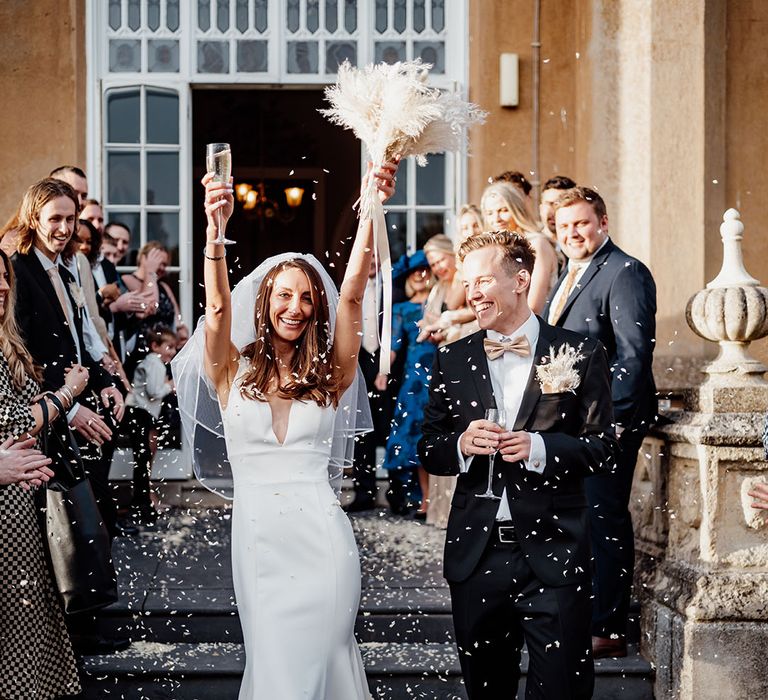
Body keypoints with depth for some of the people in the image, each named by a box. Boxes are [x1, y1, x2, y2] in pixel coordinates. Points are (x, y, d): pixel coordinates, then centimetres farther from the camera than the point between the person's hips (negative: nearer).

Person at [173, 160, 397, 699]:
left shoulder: (330, 373, 4)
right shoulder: (233, 370, 3)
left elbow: (352, 292, -9)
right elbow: (217, 304, -15)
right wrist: (215, 228, -32)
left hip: (321, 539, 0)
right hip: (256, 539, 0)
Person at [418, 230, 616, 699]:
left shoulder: (581, 355, 0)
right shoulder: (453, 361, 9)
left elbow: (603, 449, -2)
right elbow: (428, 449, 10)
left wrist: (540, 447, -18)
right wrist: (461, 445, -11)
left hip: (553, 555, -3)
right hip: (476, 554, 3)